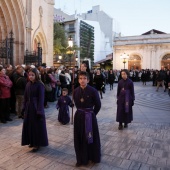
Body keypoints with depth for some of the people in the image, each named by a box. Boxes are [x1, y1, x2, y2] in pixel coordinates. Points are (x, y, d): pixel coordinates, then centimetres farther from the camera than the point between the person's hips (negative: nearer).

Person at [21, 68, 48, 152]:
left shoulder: (40, 85, -14)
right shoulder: (28, 84, 5)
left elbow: (41, 99, -15)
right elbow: (25, 97, 10)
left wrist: (39, 111, -18)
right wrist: (24, 107, 7)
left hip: (36, 107, -7)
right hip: (29, 107, 7)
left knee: (37, 125, 3)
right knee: (29, 124, 14)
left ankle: (37, 143, 17)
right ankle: (32, 141, 30)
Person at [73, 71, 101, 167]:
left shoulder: (93, 91, -14)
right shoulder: (76, 91, -1)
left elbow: (98, 105, -5)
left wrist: (91, 114, 2)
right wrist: (81, 112, 7)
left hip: (90, 117, -4)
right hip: (79, 117, 4)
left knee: (91, 138, 10)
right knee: (79, 138, 11)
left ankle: (94, 157, 32)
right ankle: (81, 159, 29)